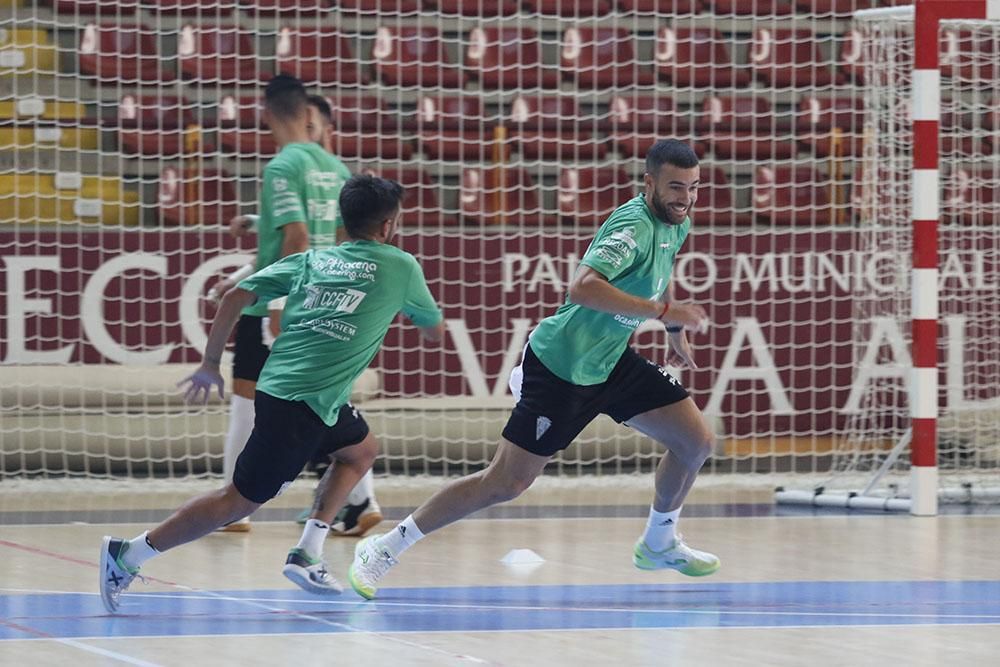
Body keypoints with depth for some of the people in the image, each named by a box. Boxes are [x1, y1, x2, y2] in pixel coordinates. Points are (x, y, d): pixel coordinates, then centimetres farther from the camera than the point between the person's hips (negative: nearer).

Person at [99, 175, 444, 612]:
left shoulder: (311, 261, 17)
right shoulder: (401, 267, 4)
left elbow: (236, 297, 8)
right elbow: (435, 332, 18)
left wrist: (210, 363, 15)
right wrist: (404, 304, 36)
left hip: (277, 382, 7)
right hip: (303, 404, -7)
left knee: (361, 451, 28)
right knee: (242, 499, -1)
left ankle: (307, 555, 16)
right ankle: (127, 555, -3)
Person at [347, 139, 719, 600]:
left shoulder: (676, 224, 4)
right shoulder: (635, 226, -25)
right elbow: (582, 287, -41)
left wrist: (675, 332, 24)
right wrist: (665, 312, -38)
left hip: (610, 362, 9)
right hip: (560, 367, -9)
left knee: (696, 441, 5)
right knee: (506, 483, -9)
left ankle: (658, 544, 29)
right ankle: (383, 549, 0)